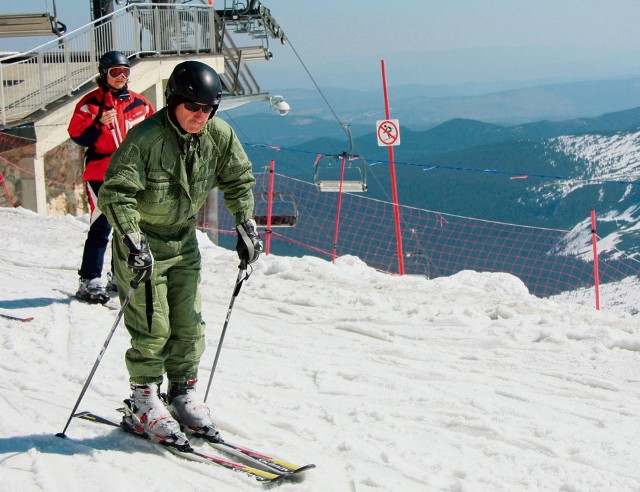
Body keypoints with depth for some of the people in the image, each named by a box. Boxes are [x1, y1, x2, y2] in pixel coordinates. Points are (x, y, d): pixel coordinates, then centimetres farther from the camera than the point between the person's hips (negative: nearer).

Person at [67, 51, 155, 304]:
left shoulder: (139, 103, 9)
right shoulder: (91, 103, -3)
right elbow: (77, 136, -7)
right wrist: (99, 123, -22)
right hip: (101, 175, -5)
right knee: (101, 229, -10)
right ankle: (90, 282, -6)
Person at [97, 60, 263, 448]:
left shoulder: (219, 135, -8)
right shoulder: (146, 139, -24)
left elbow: (238, 179, 8)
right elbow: (117, 193, -26)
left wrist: (246, 226, 2)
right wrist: (133, 241, -35)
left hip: (183, 241, 5)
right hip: (143, 243, -5)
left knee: (190, 324, 6)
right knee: (153, 328, -5)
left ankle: (184, 395, 20)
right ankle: (144, 404, 10)